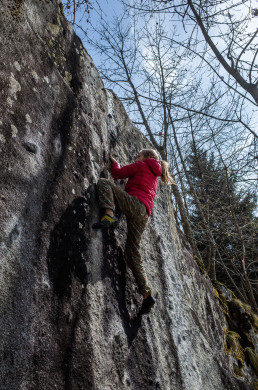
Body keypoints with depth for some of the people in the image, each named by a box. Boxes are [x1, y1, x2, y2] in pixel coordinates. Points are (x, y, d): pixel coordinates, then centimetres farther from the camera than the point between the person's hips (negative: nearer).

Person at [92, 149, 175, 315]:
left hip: (135, 203, -7)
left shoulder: (142, 165, 13)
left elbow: (118, 173, 9)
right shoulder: (154, 176, 35)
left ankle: (109, 215, -30)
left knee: (104, 182, -4)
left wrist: (114, 162, 29)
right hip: (144, 215, 8)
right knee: (132, 255, 7)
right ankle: (146, 293, 0)